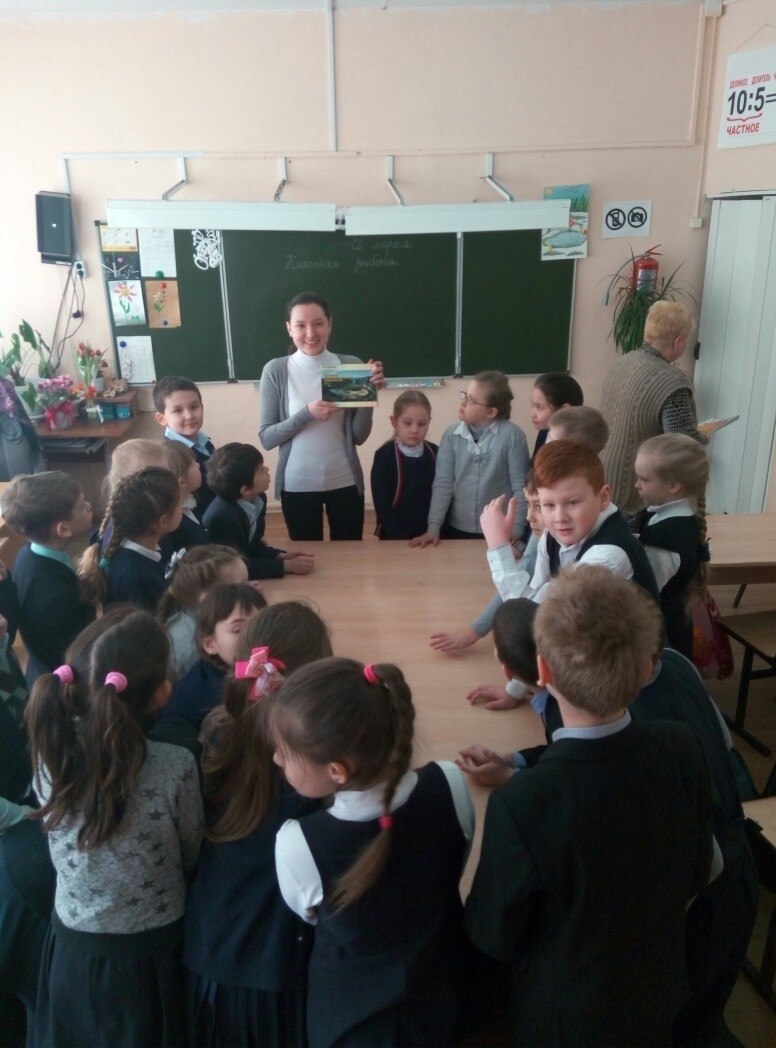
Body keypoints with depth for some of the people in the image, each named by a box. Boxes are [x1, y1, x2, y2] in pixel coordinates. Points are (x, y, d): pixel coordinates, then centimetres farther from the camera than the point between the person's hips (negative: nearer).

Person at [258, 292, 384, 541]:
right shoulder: (276, 371, -7)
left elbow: (359, 436, -3)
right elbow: (266, 438, -9)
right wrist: (306, 413, -22)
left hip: (345, 482, 1)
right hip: (297, 485, -1)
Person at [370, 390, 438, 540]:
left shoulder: (435, 454, 0)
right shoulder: (384, 456, -11)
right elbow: (382, 507, -13)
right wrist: (402, 539, -17)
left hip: (430, 535, 3)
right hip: (396, 538, -3)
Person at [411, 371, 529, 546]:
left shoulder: (512, 435, -12)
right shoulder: (451, 434, -2)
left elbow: (520, 488, -10)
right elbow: (443, 483, -3)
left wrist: (514, 533, -13)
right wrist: (433, 528, -9)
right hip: (455, 530, 3)